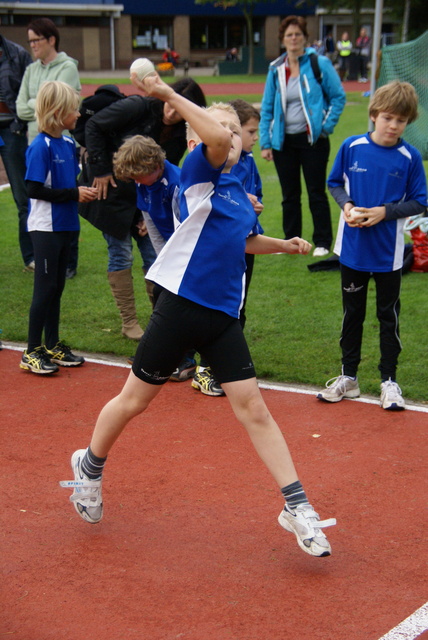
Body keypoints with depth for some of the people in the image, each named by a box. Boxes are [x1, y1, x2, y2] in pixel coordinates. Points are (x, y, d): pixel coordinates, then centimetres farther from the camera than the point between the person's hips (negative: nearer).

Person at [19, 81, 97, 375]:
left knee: (57, 287, 14)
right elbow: (35, 189, -20)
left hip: (65, 226, 7)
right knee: (45, 288, -3)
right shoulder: (40, 147, -17)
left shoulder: (69, 143, 6)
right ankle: (33, 352, 7)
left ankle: (53, 345, 24)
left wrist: (86, 189, -1)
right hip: (46, 227, -7)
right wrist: (74, 194, -19)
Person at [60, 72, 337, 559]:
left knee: (253, 409, 1)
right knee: (133, 400, 10)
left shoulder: (239, 193, 13)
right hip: (180, 307, -5)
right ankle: (90, 467, 36)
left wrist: (282, 245, 23)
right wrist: (171, 97, -29)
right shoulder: (199, 173, -8)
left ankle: (297, 508, 4)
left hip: (222, 317, 5)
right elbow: (216, 142, -33)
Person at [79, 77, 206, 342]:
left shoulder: (180, 134, -6)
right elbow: (94, 126, -16)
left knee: (155, 253, 3)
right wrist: (100, 169, -17)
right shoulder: (139, 107, -22)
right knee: (121, 255, -1)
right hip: (111, 188, -5)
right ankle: (129, 323, 7)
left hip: (144, 197, 5)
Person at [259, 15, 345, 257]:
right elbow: (267, 108, 8)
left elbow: (338, 97, -1)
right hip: (284, 141, 3)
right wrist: (265, 142, 2)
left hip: (312, 139, -3)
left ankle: (322, 243, 12)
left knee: (317, 193, 3)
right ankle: (291, 241, 22)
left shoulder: (320, 64, -5)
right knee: (290, 195, 11)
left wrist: (327, 127, -8)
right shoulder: (276, 69, 5)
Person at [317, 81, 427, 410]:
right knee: (352, 313, 15)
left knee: (389, 315, 10)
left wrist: (385, 212, -18)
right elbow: (335, 182, 6)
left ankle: (389, 381, 23)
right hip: (353, 248, 2)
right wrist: (346, 205, -12)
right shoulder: (352, 147, -6)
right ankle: (348, 377, 29)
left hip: (389, 253, -2)